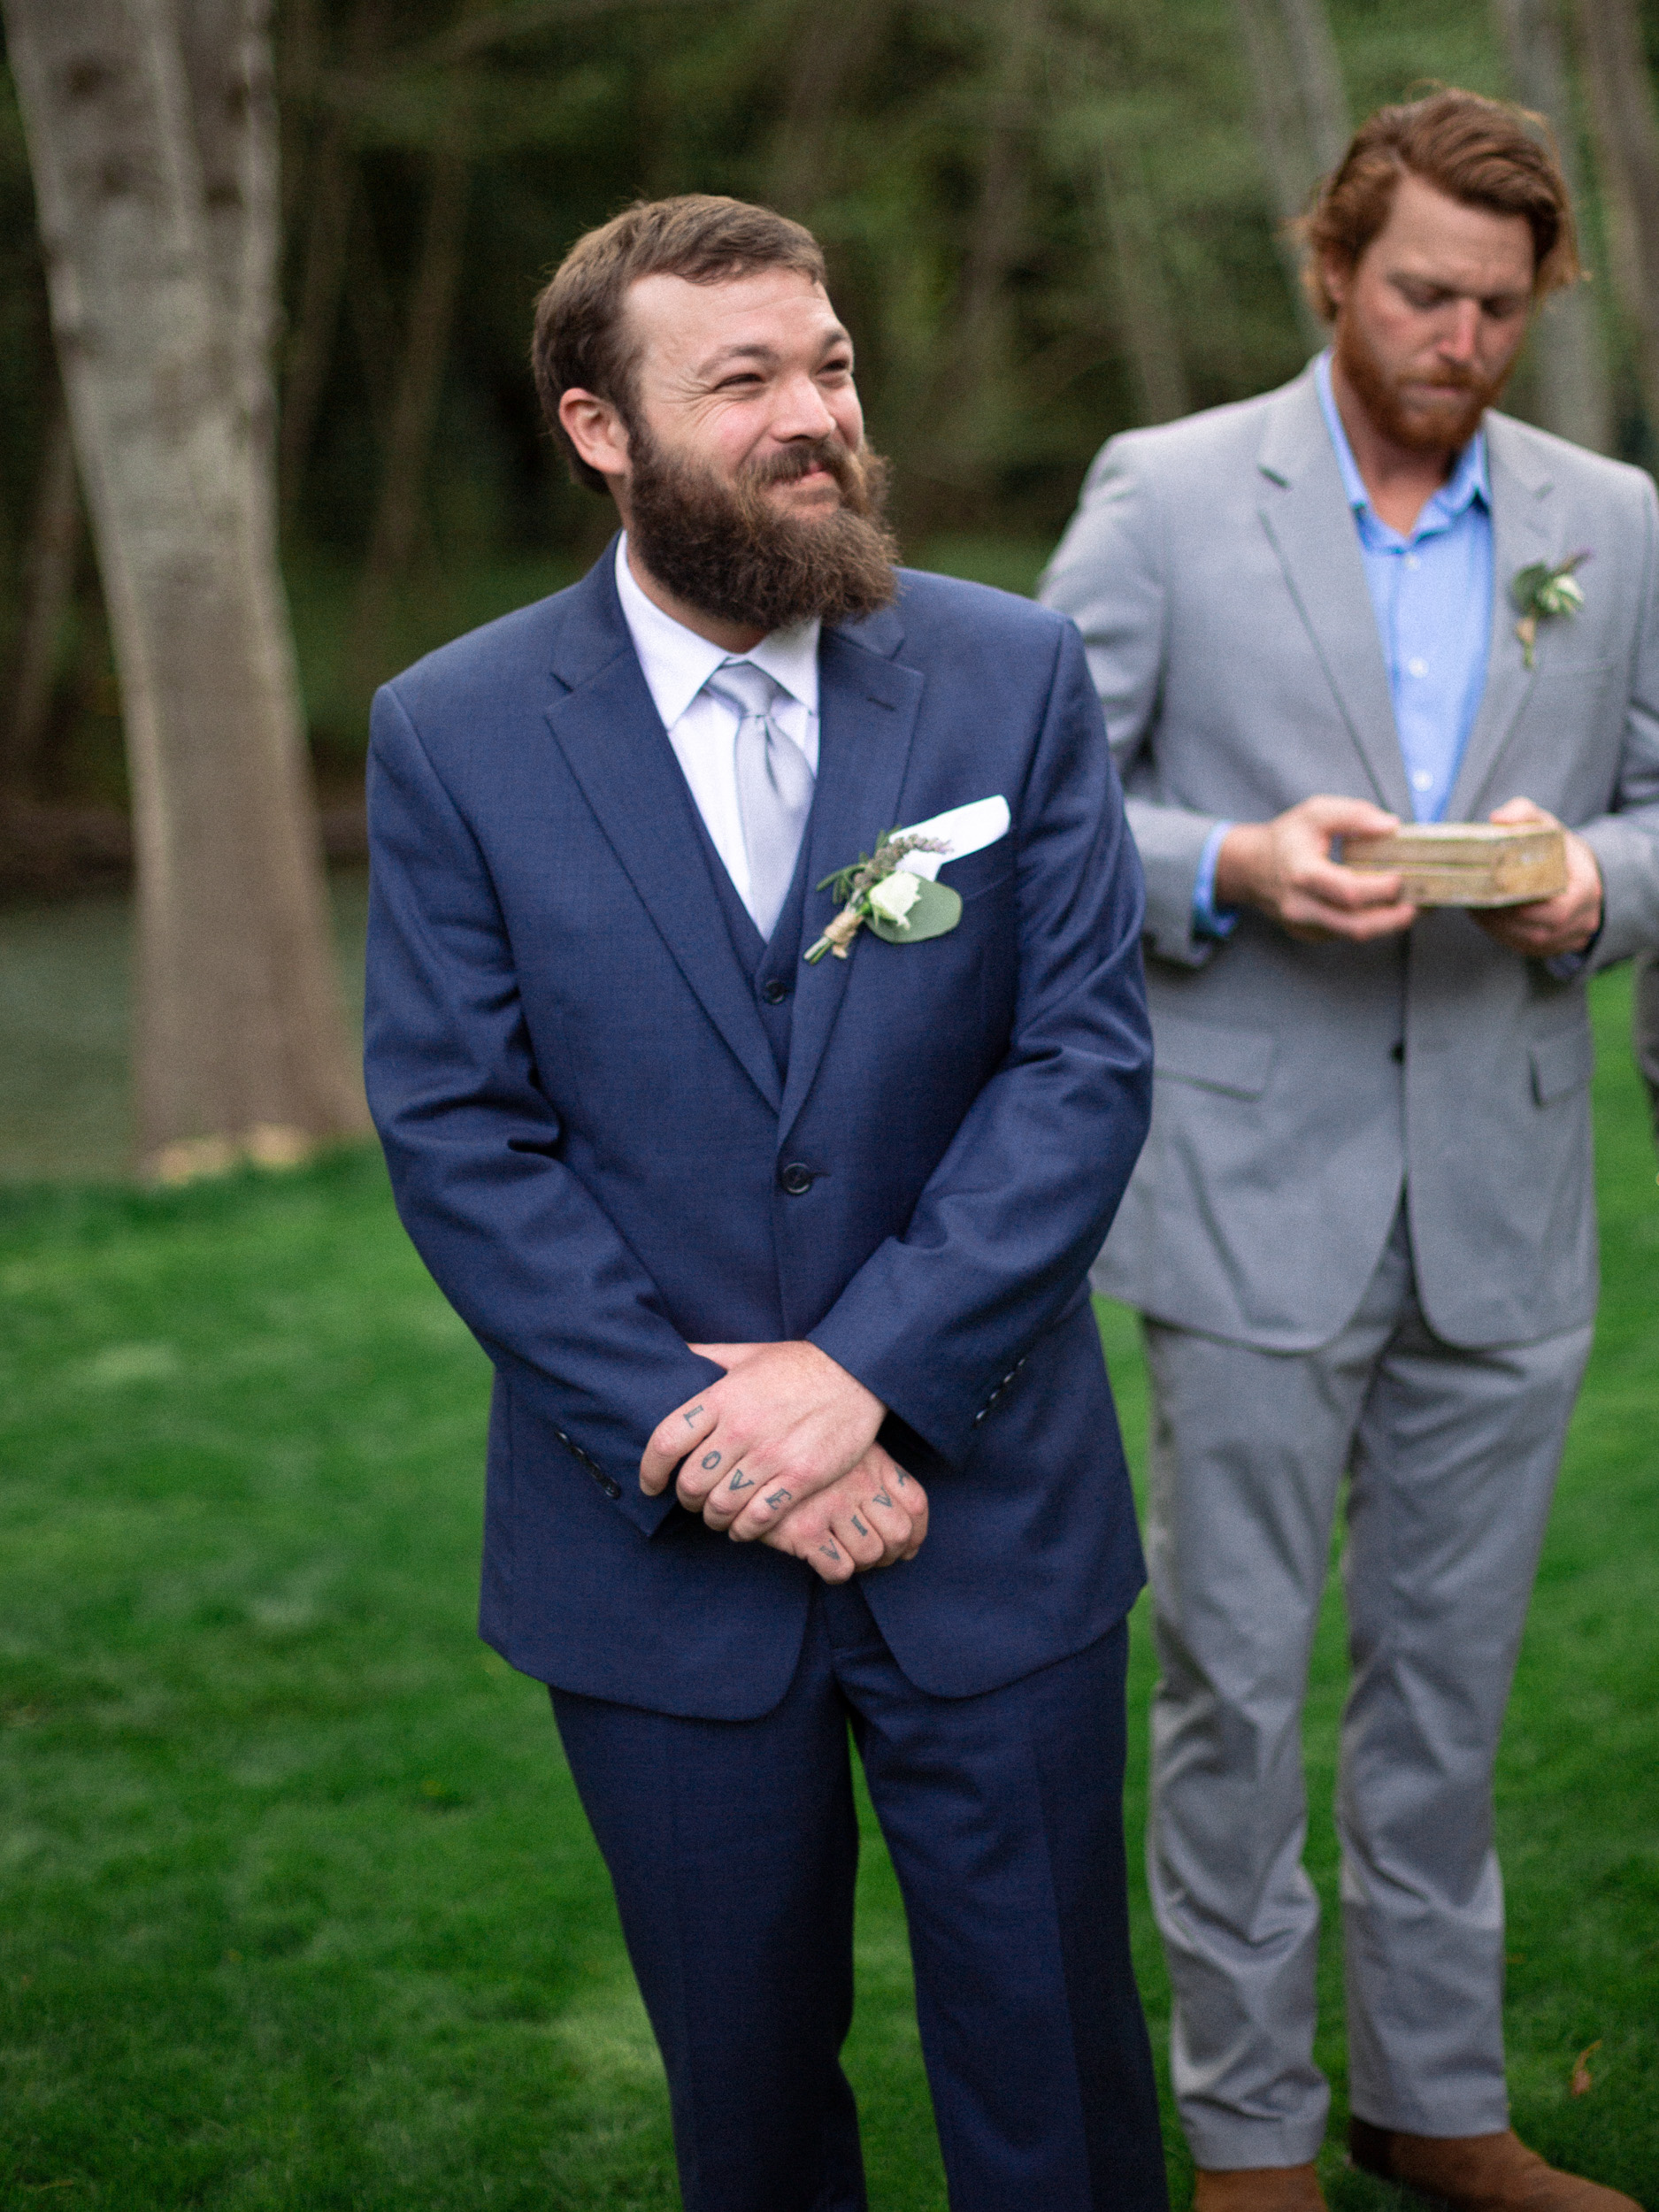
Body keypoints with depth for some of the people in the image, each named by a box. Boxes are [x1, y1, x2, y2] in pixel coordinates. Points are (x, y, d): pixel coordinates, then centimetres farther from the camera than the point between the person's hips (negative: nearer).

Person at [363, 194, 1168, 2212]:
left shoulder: (1017, 675, -3)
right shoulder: (453, 734, -5)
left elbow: (1087, 1062, -7)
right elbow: (454, 1135, -7)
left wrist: (864, 1371, -17)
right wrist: (699, 1432, -15)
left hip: (990, 1515, 1)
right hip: (656, 1546, 0)